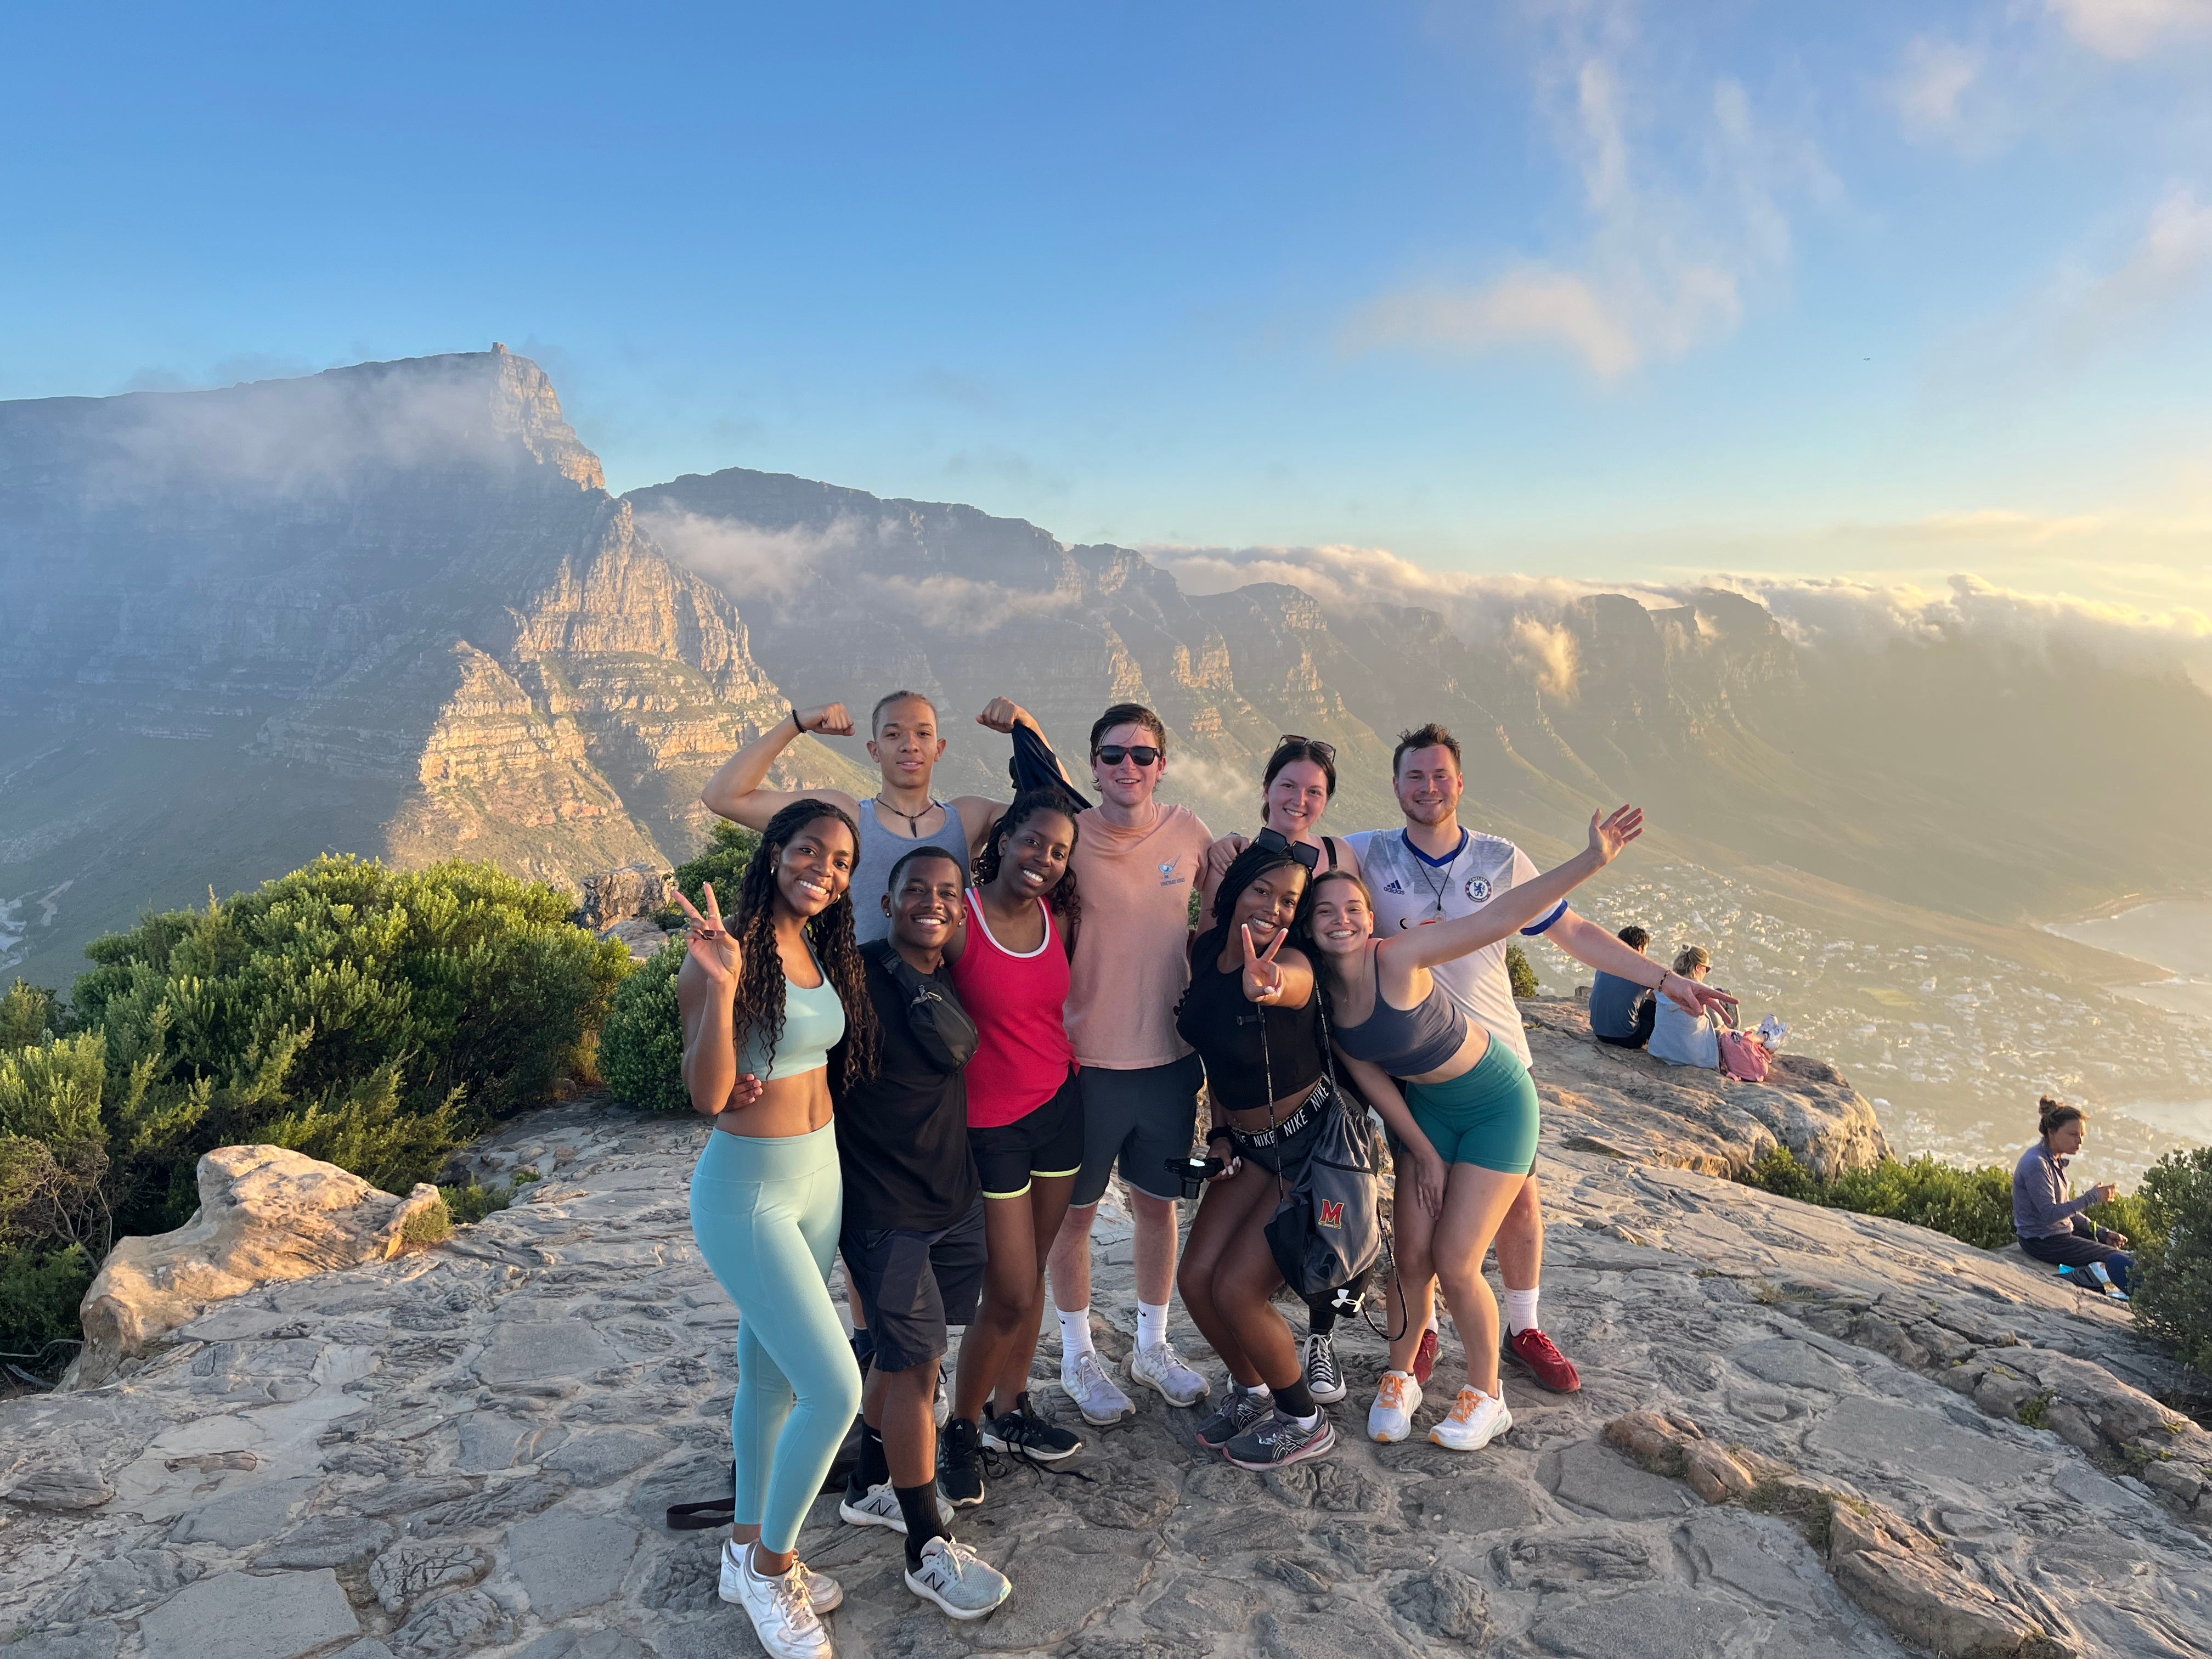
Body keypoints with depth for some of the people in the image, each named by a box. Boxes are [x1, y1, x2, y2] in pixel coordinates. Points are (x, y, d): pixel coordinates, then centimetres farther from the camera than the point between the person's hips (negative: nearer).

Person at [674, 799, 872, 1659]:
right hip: (747, 1190, -7)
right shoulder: (725, 945, -17)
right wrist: (720, 986, -32)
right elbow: (707, 1095, -23)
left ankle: (750, 1552, 38)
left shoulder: (823, 949, 5)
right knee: (835, 1389, -8)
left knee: (770, 1374, 20)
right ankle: (771, 1562, 17)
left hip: (822, 1177, 7)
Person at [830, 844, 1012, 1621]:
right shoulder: (859, 974, -15)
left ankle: (872, 1487, 40)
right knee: (915, 1363, -1)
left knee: (903, 1352, 19)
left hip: (954, 1201, 7)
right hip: (883, 1208, -7)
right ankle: (929, 1550, 13)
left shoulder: (954, 985, 5)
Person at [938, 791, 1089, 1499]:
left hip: (1059, 1106, 6)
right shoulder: (960, 918, -17)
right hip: (989, 1122, -5)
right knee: (1012, 1295, -1)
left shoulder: (1060, 917, 0)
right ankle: (962, 1430, 23)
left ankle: (1010, 1411, 36)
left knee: (1031, 1274, 17)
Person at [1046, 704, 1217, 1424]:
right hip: (1087, 1060, -3)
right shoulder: (1069, 841, -13)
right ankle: (1078, 1356, 31)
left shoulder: (1188, 832, -2)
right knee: (1075, 1212, 10)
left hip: (1170, 1058, 3)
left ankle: (1152, 1344, 38)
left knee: (1158, 1203, 17)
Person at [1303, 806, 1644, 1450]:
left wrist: (1592, 860, -45)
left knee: (1455, 1264, -4)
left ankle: (1486, 1397, 19)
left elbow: (1499, 918, -37)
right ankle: (1400, 1379, 28)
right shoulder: (1319, 994, -11)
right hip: (1427, 1108, 5)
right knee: (1411, 1255, 4)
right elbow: (1368, 1077, -2)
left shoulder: (1398, 957, -29)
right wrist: (1423, 1153, -1)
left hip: (1496, 1104, -5)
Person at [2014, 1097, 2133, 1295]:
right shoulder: (2036, 1164, -20)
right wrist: (2092, 1198, -26)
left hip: (2063, 1231, 10)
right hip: (2042, 1240, -10)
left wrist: (2103, 1233, 8)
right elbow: (2050, 1214, -24)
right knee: (2117, 1260, -16)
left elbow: (2066, 1210, 16)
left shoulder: (2055, 1160, 10)